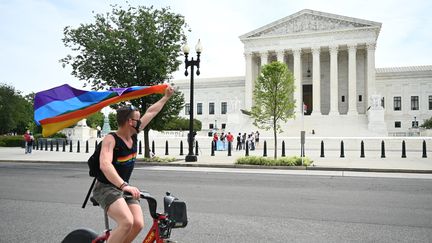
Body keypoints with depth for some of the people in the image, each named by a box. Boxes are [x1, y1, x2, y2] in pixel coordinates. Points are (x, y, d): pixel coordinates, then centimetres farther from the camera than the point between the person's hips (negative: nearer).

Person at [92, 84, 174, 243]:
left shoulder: (133, 135, 2)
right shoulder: (111, 139, -19)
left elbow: (151, 112, 13)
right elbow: (105, 165, -36)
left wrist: (166, 97, 22)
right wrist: (124, 185, -49)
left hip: (123, 188, 7)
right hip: (106, 188, -7)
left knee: (138, 224, -10)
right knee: (127, 222, -29)